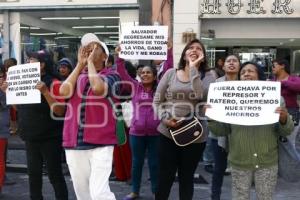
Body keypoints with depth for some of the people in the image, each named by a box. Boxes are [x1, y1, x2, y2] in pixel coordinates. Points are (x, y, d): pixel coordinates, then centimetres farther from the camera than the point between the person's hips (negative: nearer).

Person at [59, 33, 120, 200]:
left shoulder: (112, 75, -1)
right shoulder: (78, 75, 12)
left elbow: (98, 89, -23)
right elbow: (64, 91, -8)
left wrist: (90, 62, -9)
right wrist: (80, 64, 0)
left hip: (100, 143, -5)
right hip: (74, 143, 5)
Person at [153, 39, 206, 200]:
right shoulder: (170, 73, 2)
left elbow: (199, 95, -22)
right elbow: (157, 101, 5)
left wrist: (194, 67, -15)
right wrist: (164, 118, -13)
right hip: (168, 133, 0)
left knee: (187, 178, 15)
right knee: (165, 177, 9)